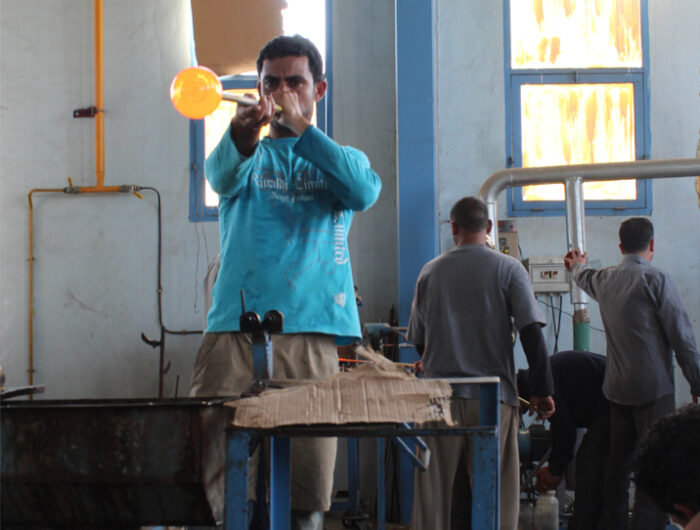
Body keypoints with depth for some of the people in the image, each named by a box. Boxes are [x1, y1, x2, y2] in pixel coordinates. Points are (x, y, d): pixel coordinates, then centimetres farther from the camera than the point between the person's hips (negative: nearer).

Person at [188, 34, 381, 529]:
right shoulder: (248, 156, 16)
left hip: (311, 332, 0)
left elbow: (365, 191, -6)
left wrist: (301, 127, -13)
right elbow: (223, 174, -10)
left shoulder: (341, 159, 19)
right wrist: (241, 136, -33)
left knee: (307, 489, -3)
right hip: (235, 329, 0)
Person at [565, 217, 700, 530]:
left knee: (618, 465, 14)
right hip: (653, 389, -7)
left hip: (616, 388, 7)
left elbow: (585, 280, 37)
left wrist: (577, 266, 60)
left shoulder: (604, 279, 10)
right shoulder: (656, 280, -10)